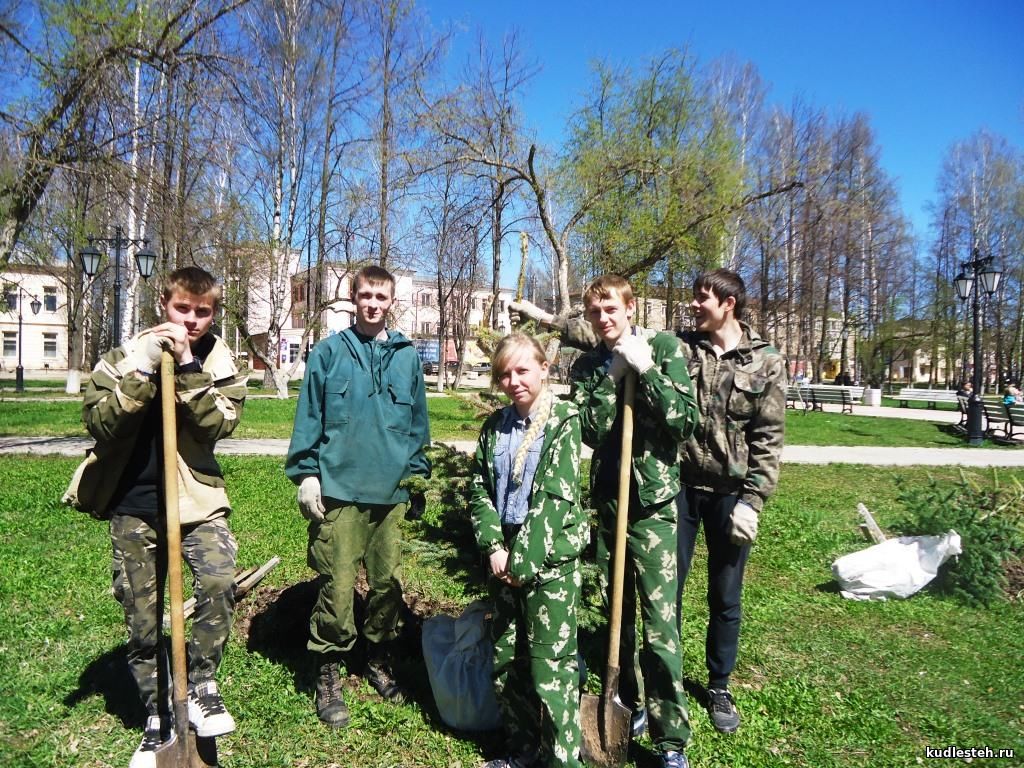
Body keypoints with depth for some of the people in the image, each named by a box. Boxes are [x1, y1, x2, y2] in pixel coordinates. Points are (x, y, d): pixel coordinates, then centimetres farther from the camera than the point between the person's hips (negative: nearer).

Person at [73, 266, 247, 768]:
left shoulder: (220, 364, 2)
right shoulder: (123, 358, 1)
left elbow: (219, 423, -15)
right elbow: (99, 423, -13)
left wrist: (186, 369, -20)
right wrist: (143, 370, -21)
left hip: (196, 500, 0)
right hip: (133, 506, 1)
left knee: (220, 582, -25)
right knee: (143, 622, 9)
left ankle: (201, 685, -2)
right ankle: (157, 719, 28)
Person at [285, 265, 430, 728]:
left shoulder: (407, 356, 9)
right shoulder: (329, 352, 1)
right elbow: (309, 416, 1)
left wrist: (418, 476, 13)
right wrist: (305, 473, -5)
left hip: (393, 490, 3)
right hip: (339, 488, -3)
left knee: (388, 581, 12)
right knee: (336, 585, 0)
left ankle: (380, 661, 31)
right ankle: (329, 675, 17)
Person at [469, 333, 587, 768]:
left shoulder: (563, 421, -8)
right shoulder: (495, 426, 8)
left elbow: (556, 495, -14)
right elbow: (479, 490, 7)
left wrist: (523, 559, -15)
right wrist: (494, 547, -7)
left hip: (550, 557, -6)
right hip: (504, 557, 6)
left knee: (550, 664, -1)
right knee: (506, 659, 15)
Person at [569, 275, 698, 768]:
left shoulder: (664, 349, -3)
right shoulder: (586, 366, 6)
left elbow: (685, 422, -11)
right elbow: (589, 431, -7)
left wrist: (646, 370, -18)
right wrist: (615, 377, -15)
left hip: (654, 504, -4)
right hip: (608, 502, 4)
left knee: (660, 622, -4)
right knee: (617, 613, 16)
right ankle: (627, 704, 35)